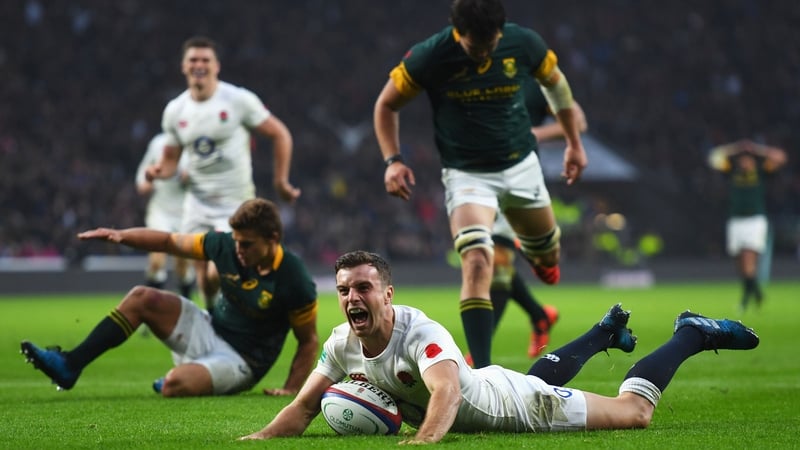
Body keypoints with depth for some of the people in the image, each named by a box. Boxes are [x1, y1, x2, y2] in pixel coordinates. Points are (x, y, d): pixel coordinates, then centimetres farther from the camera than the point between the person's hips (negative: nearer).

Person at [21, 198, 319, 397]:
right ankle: (70, 365, -8)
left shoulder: (294, 281, -23)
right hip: (211, 330, 6)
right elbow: (170, 242, 1)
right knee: (142, 298, -10)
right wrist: (120, 236, -12)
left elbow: (309, 341, -12)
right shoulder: (226, 245, -9)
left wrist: (290, 390, -21)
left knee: (174, 386, -34)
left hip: (241, 361, -6)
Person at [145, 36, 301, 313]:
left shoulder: (239, 100, -10)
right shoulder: (175, 111, 4)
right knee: (204, 277, 3)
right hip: (198, 204, 4)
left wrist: (280, 181, -2)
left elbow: (280, 135, -2)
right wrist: (159, 170, -9)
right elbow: (171, 159, 14)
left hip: (235, 204, -4)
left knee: (218, 275, -17)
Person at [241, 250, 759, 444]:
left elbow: (446, 393, -58)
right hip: (485, 386, 7)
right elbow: (304, 407, -15)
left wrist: (424, 438, -76)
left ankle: (694, 333, 29)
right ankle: (608, 330, 66)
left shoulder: (421, 333, -40)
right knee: (544, 373, 40)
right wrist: (261, 438, -34)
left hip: (515, 402, -7)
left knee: (636, 411, 6)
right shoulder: (342, 344, -19)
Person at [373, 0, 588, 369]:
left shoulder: (524, 44, -14)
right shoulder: (429, 57, -20)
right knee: (476, 262, -23)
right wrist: (393, 160, -17)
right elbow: (386, 104, -5)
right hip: (466, 173, -3)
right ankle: (482, 371, -23)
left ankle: (538, 257, 61)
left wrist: (574, 143, 11)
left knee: (547, 256, 20)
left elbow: (554, 83, 8)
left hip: (521, 165, 4)